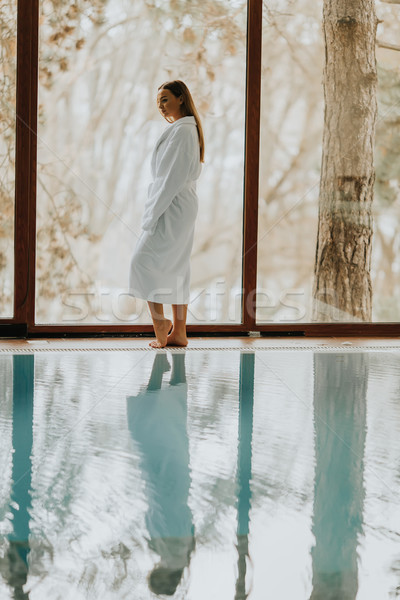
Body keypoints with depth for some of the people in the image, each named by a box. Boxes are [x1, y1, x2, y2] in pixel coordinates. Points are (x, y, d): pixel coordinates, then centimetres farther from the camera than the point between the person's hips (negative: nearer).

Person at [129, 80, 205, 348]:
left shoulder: (182, 130, -13)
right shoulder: (186, 130, 18)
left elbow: (174, 177, -19)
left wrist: (153, 214, -18)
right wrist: (154, 211, 17)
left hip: (173, 207, -10)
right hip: (180, 208, 10)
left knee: (144, 260, -11)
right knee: (176, 269, 9)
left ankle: (160, 325, -10)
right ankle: (178, 332, 10)